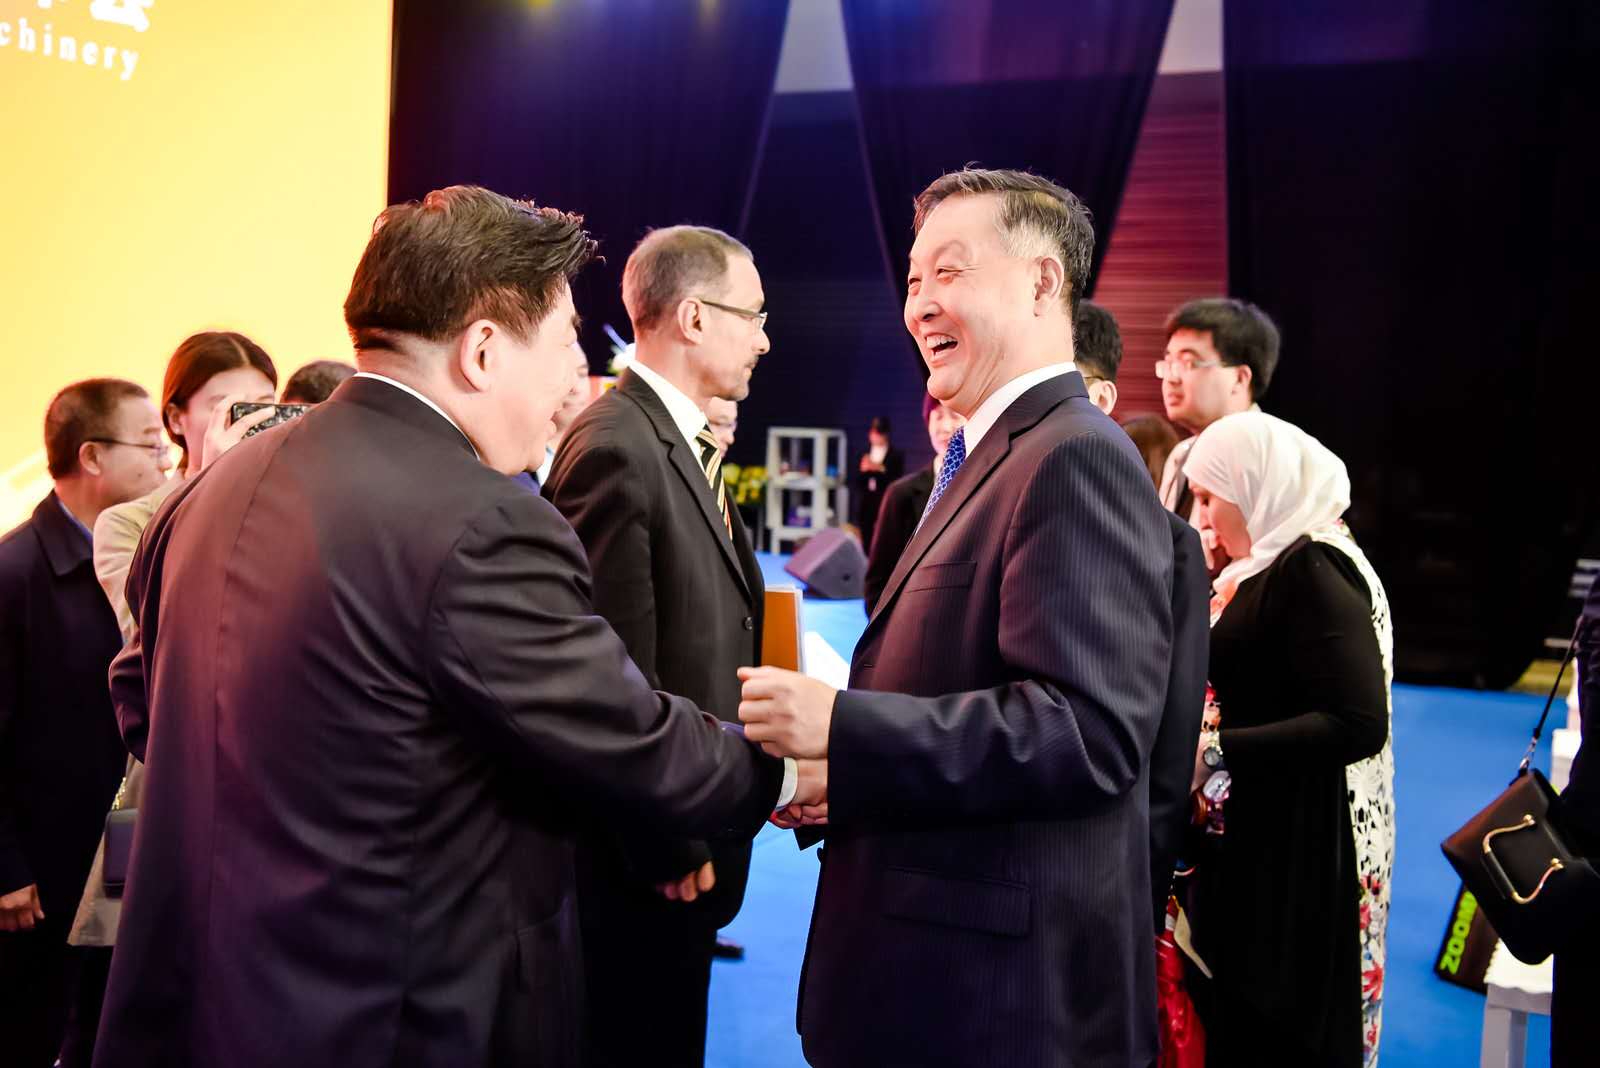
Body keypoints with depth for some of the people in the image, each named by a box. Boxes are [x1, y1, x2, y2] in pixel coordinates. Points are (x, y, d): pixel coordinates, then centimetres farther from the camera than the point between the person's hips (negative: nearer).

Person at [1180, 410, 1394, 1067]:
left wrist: (1214, 753, -23)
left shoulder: (1312, 568, -16)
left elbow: (1358, 723, -25)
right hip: (1255, 851, 9)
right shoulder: (1264, 569, 11)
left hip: (1295, 863, -9)